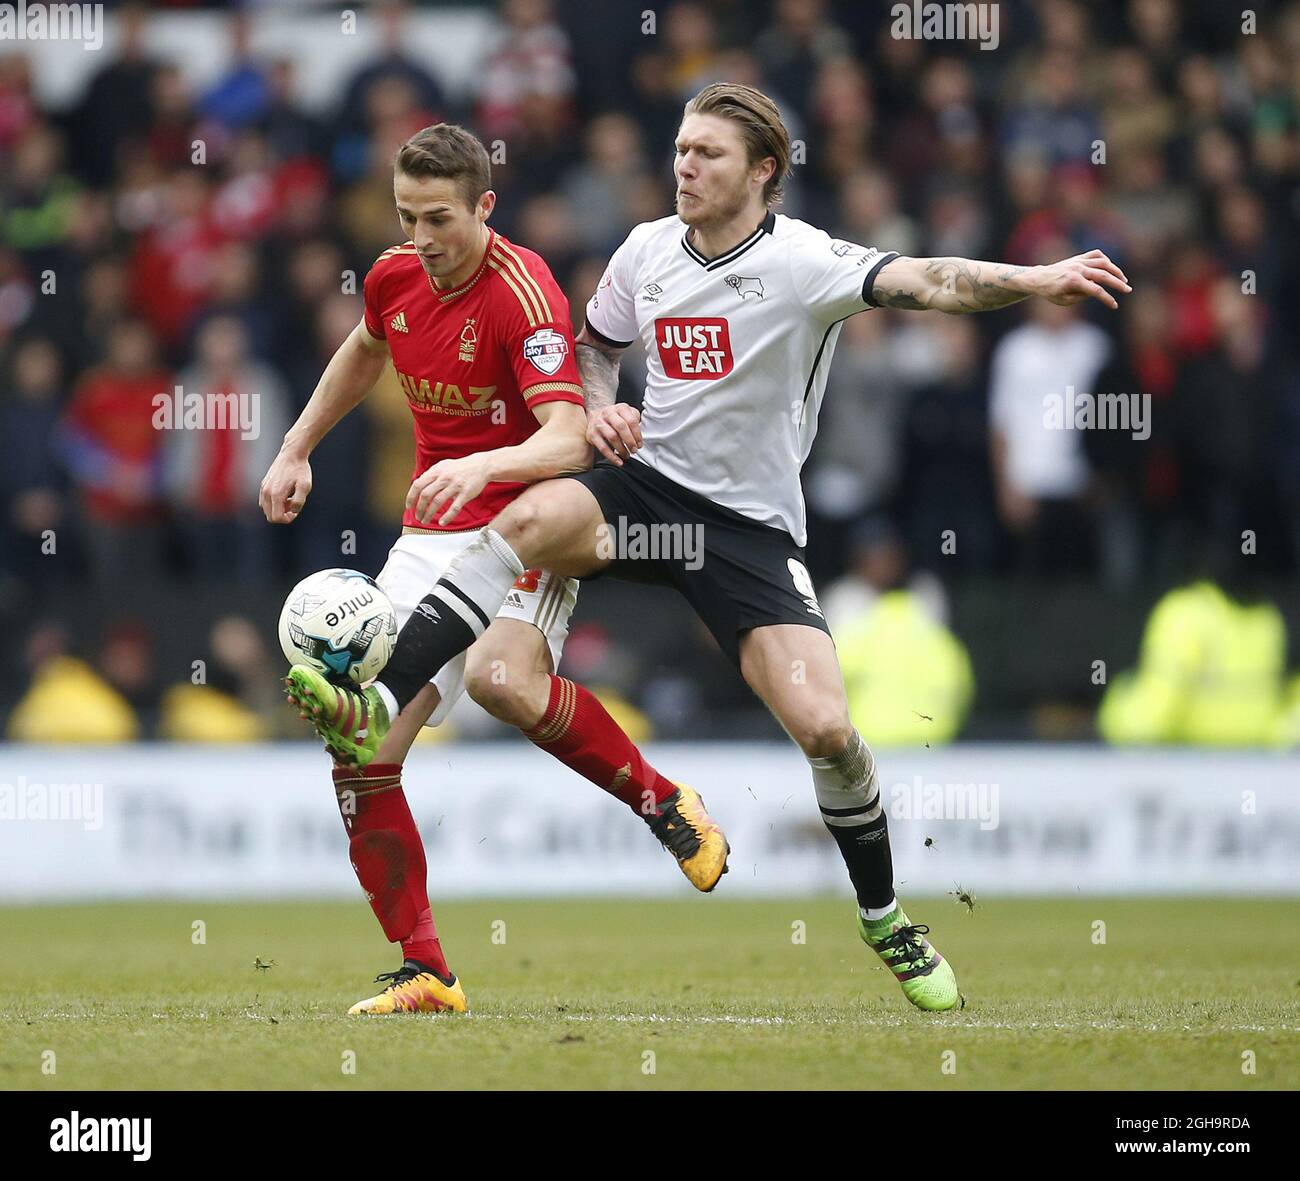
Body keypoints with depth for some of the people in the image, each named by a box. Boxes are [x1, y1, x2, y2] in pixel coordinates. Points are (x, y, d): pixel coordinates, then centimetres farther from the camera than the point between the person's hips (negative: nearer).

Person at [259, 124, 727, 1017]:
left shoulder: (523, 294, -19)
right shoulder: (394, 279, 3)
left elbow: (570, 440, -30)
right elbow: (364, 352, 29)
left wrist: (484, 467, -47)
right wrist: (297, 450, 28)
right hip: (431, 535, 7)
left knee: (501, 679, -36)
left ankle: (665, 802, -11)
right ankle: (425, 973, 4)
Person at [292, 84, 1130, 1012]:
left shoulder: (802, 263, -14)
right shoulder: (647, 250, 2)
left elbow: (921, 282, -31)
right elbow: (595, 347, 21)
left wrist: (1035, 280, -48)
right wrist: (600, 411, -2)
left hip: (750, 526, -3)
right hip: (645, 487, 3)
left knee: (825, 728, -15)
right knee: (529, 519, -30)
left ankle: (883, 916, 11)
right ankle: (378, 711, -36)